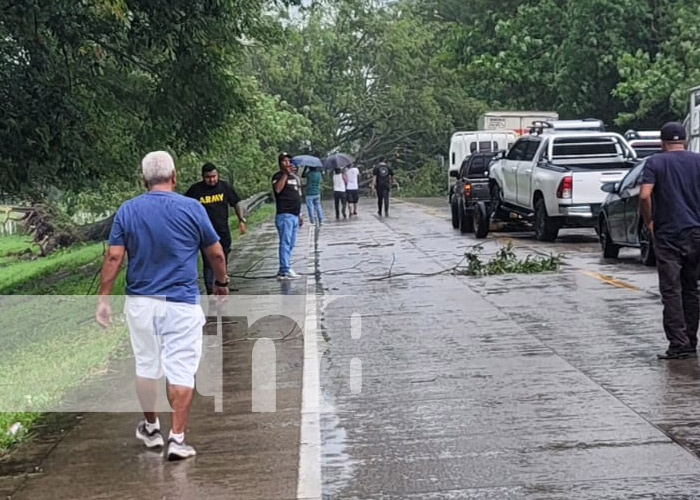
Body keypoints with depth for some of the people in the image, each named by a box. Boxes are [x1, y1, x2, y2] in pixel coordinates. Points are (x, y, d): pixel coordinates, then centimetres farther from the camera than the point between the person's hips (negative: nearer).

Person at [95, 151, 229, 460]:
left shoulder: (127, 210, -1)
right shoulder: (192, 208, -6)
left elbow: (113, 257, -5)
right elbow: (215, 253, 1)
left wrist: (103, 298, 1)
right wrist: (222, 283, 19)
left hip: (140, 302, 3)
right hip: (181, 304, -3)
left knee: (146, 366, 18)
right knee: (181, 370, 1)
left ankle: (151, 428, 32)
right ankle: (177, 438, -1)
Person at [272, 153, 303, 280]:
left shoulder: (295, 177, 20)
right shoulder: (278, 176, -4)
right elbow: (278, 189, -26)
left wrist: (299, 214, 23)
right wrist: (286, 174, -21)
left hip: (294, 215, 8)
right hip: (284, 214, -8)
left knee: (290, 244, 9)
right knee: (285, 242, -13)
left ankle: (282, 270, 14)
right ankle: (285, 270, -15)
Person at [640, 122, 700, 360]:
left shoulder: (655, 162, -2)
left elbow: (644, 196, -15)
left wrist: (649, 222, -1)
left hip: (667, 235, -3)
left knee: (671, 291, -2)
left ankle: (678, 345, -8)